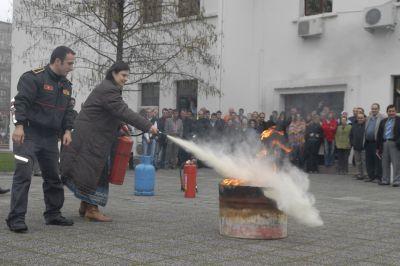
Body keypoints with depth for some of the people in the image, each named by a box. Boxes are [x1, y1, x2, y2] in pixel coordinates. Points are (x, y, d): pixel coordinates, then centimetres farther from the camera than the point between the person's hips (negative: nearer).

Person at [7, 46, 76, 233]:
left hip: (50, 137, 8)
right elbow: (21, 101, -18)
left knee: (53, 177, 12)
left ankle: (53, 214, 25)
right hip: (28, 134, -8)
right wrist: (19, 125, -27)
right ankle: (16, 218, -8)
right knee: (23, 175, -12)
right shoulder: (34, 78, -11)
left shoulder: (66, 85, 14)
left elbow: (68, 110, 18)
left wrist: (67, 130, 4)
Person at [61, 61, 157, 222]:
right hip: (89, 137, -11)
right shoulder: (108, 90, -18)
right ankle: (91, 209, -5)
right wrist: (148, 126, -28)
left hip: (97, 138, 11)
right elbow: (124, 112, -26)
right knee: (90, 171, -8)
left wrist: (120, 125, 5)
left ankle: (85, 206, 21)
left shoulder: (109, 89, 17)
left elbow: (115, 113, 23)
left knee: (97, 171, 13)